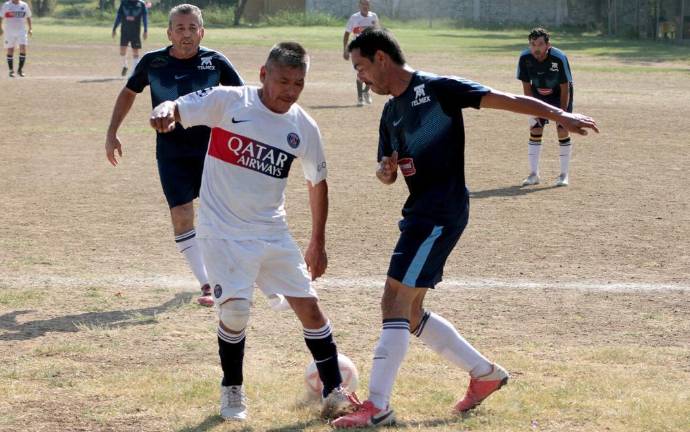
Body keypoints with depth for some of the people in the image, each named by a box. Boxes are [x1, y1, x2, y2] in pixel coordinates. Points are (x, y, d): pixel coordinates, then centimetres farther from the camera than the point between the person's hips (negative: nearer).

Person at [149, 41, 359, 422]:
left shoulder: (304, 128, -1)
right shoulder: (227, 102, -10)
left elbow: (317, 182, 12)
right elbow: (178, 108, -16)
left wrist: (317, 243, 15)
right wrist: (165, 111, -42)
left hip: (273, 233, 4)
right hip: (223, 231, -4)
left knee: (309, 306, 2)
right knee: (235, 309, -16)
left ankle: (334, 391, 18)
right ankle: (231, 390, 8)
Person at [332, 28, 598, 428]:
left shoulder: (437, 89, -10)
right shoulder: (391, 112, 16)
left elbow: (504, 100, -12)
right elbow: (389, 172, 24)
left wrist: (560, 115, -19)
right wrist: (385, 171, -1)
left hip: (442, 211, -10)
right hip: (419, 211, 10)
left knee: (395, 302, -12)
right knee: (409, 312, 13)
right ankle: (485, 372, 25)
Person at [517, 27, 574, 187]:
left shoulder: (559, 58, -32)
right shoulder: (525, 58, -23)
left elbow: (565, 88, -23)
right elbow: (526, 86, -11)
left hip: (560, 95, -3)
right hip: (538, 95, 3)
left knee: (563, 131, -10)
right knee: (535, 131, -4)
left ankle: (564, 175, -1)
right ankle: (534, 174, 3)